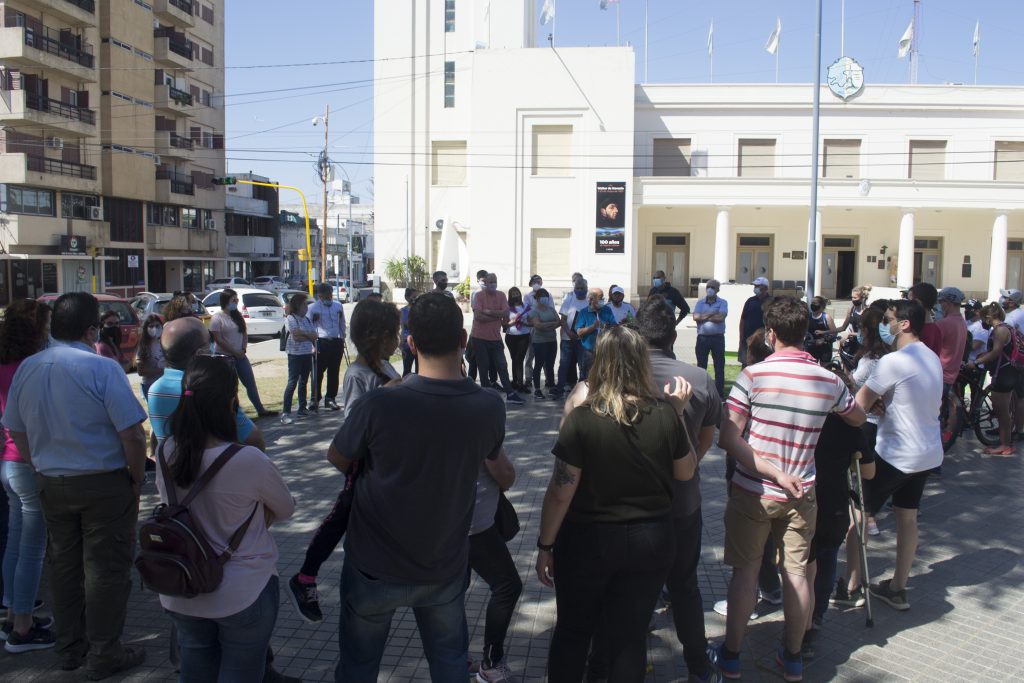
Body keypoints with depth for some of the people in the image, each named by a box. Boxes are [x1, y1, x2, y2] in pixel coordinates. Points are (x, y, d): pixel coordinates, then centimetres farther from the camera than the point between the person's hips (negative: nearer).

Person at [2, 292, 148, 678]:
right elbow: (132, 434, -19)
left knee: (64, 566, 18)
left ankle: (69, 649, 31)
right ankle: (104, 656, 16)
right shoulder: (102, 369, -18)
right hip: (104, 484, -6)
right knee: (105, 570, 5)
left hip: (51, 484, 6)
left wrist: (42, 471, 18)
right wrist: (137, 477, -5)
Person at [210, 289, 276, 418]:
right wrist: (235, 352, -14)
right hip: (225, 357, -6)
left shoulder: (237, 316, 9)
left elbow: (244, 334, 12)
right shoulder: (217, 318, -11)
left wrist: (243, 349, -4)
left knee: (251, 383, 9)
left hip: (239, 355, 6)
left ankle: (260, 410, 17)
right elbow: (219, 340, -15)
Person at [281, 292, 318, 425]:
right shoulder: (291, 319, -8)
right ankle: (285, 413, -8)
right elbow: (296, 337, -17)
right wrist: (309, 336, -5)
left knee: (304, 382, 12)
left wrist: (302, 333, -9)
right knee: (292, 383, -8)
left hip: (307, 354, 7)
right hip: (295, 355, -7)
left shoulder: (307, 320, 13)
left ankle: (302, 409, 21)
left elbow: (314, 335, 7)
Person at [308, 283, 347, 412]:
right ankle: (315, 400, 7)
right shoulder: (313, 308, -2)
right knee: (318, 372, -3)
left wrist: (342, 340, 16)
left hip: (336, 342, 4)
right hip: (321, 343, -4)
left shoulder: (338, 306, 11)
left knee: (334, 372, 8)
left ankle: (330, 398, 18)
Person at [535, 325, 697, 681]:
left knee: (572, 632, 19)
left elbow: (561, 492, -17)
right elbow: (686, 472, 4)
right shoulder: (665, 415, -11)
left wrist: (545, 545, -5)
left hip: (588, 542, -2)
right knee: (631, 637, 18)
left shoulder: (582, 419, -20)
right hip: (651, 541, 3)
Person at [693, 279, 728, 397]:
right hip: (702, 337, 2)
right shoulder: (700, 303, 10)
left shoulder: (722, 303, 3)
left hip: (717, 337, -2)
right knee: (701, 365, 8)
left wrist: (704, 317, -6)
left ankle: (720, 392, 7)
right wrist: (712, 314, -9)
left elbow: (721, 317, -13)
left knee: (719, 366, 2)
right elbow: (695, 317, -6)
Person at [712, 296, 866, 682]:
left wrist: (775, 473, -17)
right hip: (801, 493, 3)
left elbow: (727, 439, -19)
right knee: (796, 571, 13)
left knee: (745, 570, 8)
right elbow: (858, 418, 18)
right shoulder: (828, 381, -4)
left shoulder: (754, 375, -15)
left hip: (753, 491, -3)